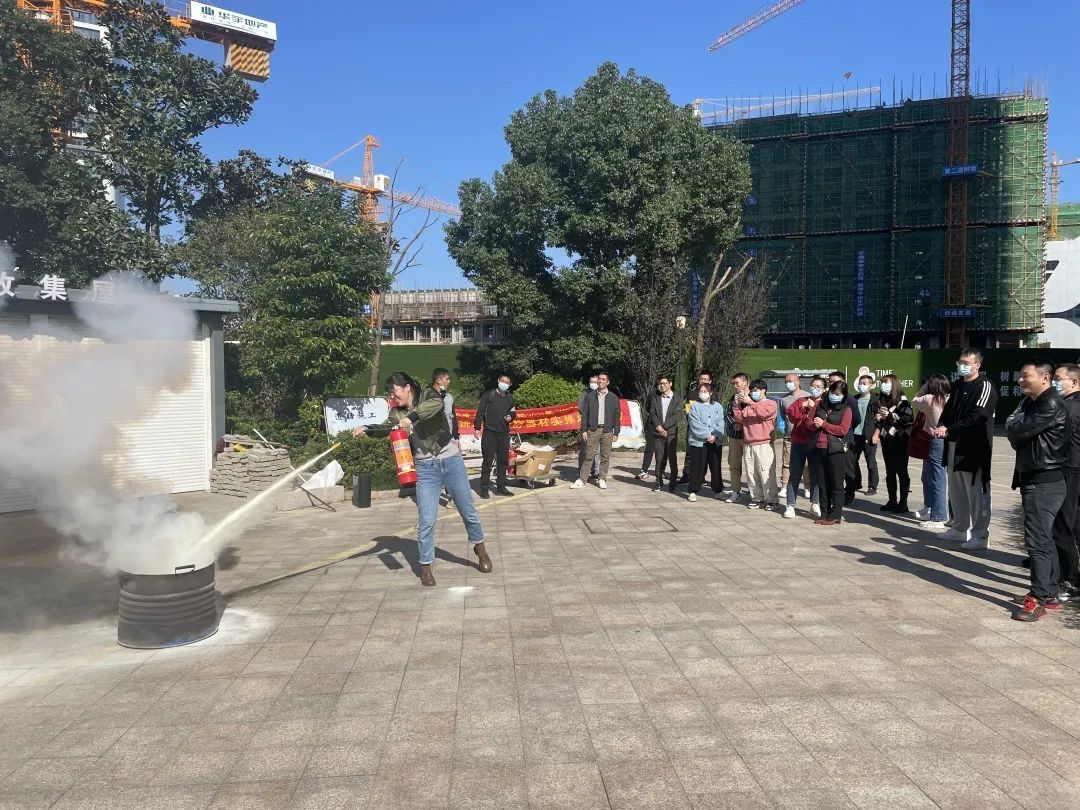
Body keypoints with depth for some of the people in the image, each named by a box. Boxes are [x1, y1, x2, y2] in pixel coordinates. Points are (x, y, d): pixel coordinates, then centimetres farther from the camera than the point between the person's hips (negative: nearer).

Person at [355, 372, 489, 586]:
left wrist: (411, 418, -43)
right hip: (425, 469, 2)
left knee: (468, 511, 11)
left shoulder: (429, 400, -7)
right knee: (427, 520, -5)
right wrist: (366, 430, -34)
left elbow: (437, 404, -31)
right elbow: (385, 428, -14)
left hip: (451, 461, -2)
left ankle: (480, 548, 34)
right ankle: (426, 566, 8)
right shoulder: (397, 414, 4)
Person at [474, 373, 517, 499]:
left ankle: (501, 487, 17)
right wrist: (477, 427, -9)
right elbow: (480, 411, -3)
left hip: (504, 433, 5)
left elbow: (513, 412, 24)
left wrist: (510, 417, 0)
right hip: (489, 433, -5)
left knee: (503, 460, 8)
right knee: (487, 461, -5)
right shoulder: (489, 394, -1)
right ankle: (484, 488, 1)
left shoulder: (510, 397, 14)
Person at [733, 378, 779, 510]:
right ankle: (757, 499, 14)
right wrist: (737, 405, -1)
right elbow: (740, 419, 10)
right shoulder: (747, 405, 17)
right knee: (751, 474, 6)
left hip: (764, 445, -5)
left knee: (766, 474, -6)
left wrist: (750, 402, -19)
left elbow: (764, 413, -17)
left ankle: (771, 500, 0)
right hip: (748, 445, 5)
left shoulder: (771, 404, 3)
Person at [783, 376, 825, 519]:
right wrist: (803, 408, -13)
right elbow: (791, 415, -2)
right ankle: (790, 505, 6)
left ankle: (815, 504, 21)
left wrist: (812, 407, -12)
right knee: (795, 475, 3)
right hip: (798, 443, 2)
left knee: (815, 475, 8)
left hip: (815, 444, -2)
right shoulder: (801, 401, 12)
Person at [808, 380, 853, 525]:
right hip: (819, 449, 5)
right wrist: (814, 425, -4)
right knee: (822, 483, 9)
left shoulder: (846, 410, 1)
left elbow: (843, 430, -11)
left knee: (836, 484, 0)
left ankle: (836, 515, 6)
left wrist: (823, 424, -10)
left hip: (836, 450, -5)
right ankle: (825, 513, 16)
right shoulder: (821, 406, 14)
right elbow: (811, 425, 19)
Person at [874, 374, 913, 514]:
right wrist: (877, 418, 0)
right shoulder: (881, 400, 12)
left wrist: (890, 416, -19)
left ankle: (903, 502, 2)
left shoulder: (902, 401, -7)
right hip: (886, 440, 7)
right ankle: (892, 501, 17)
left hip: (900, 440, -6)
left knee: (901, 471, -2)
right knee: (889, 472, 10)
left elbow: (909, 418, -19)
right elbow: (877, 420, 21)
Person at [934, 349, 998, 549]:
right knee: (956, 489, 15)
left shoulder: (985, 386, -9)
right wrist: (941, 426, -3)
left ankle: (980, 535, 1)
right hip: (955, 444, 8)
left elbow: (976, 417, -17)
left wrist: (949, 430, -18)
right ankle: (960, 528, 28)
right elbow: (948, 409, 17)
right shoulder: (957, 385, 15)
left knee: (976, 491, -4)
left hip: (975, 447, -8)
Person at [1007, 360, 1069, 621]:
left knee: (1037, 540, -8)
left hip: (1045, 482, -10)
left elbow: (1018, 432, -20)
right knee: (1045, 539, 14)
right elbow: (1015, 435, 14)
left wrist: (1012, 426, 0)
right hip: (1032, 479, 10)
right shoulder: (1029, 402, 14)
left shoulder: (1052, 405, -16)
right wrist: (1016, 430, -7)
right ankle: (1049, 594, 23)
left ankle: (1039, 600, -4)